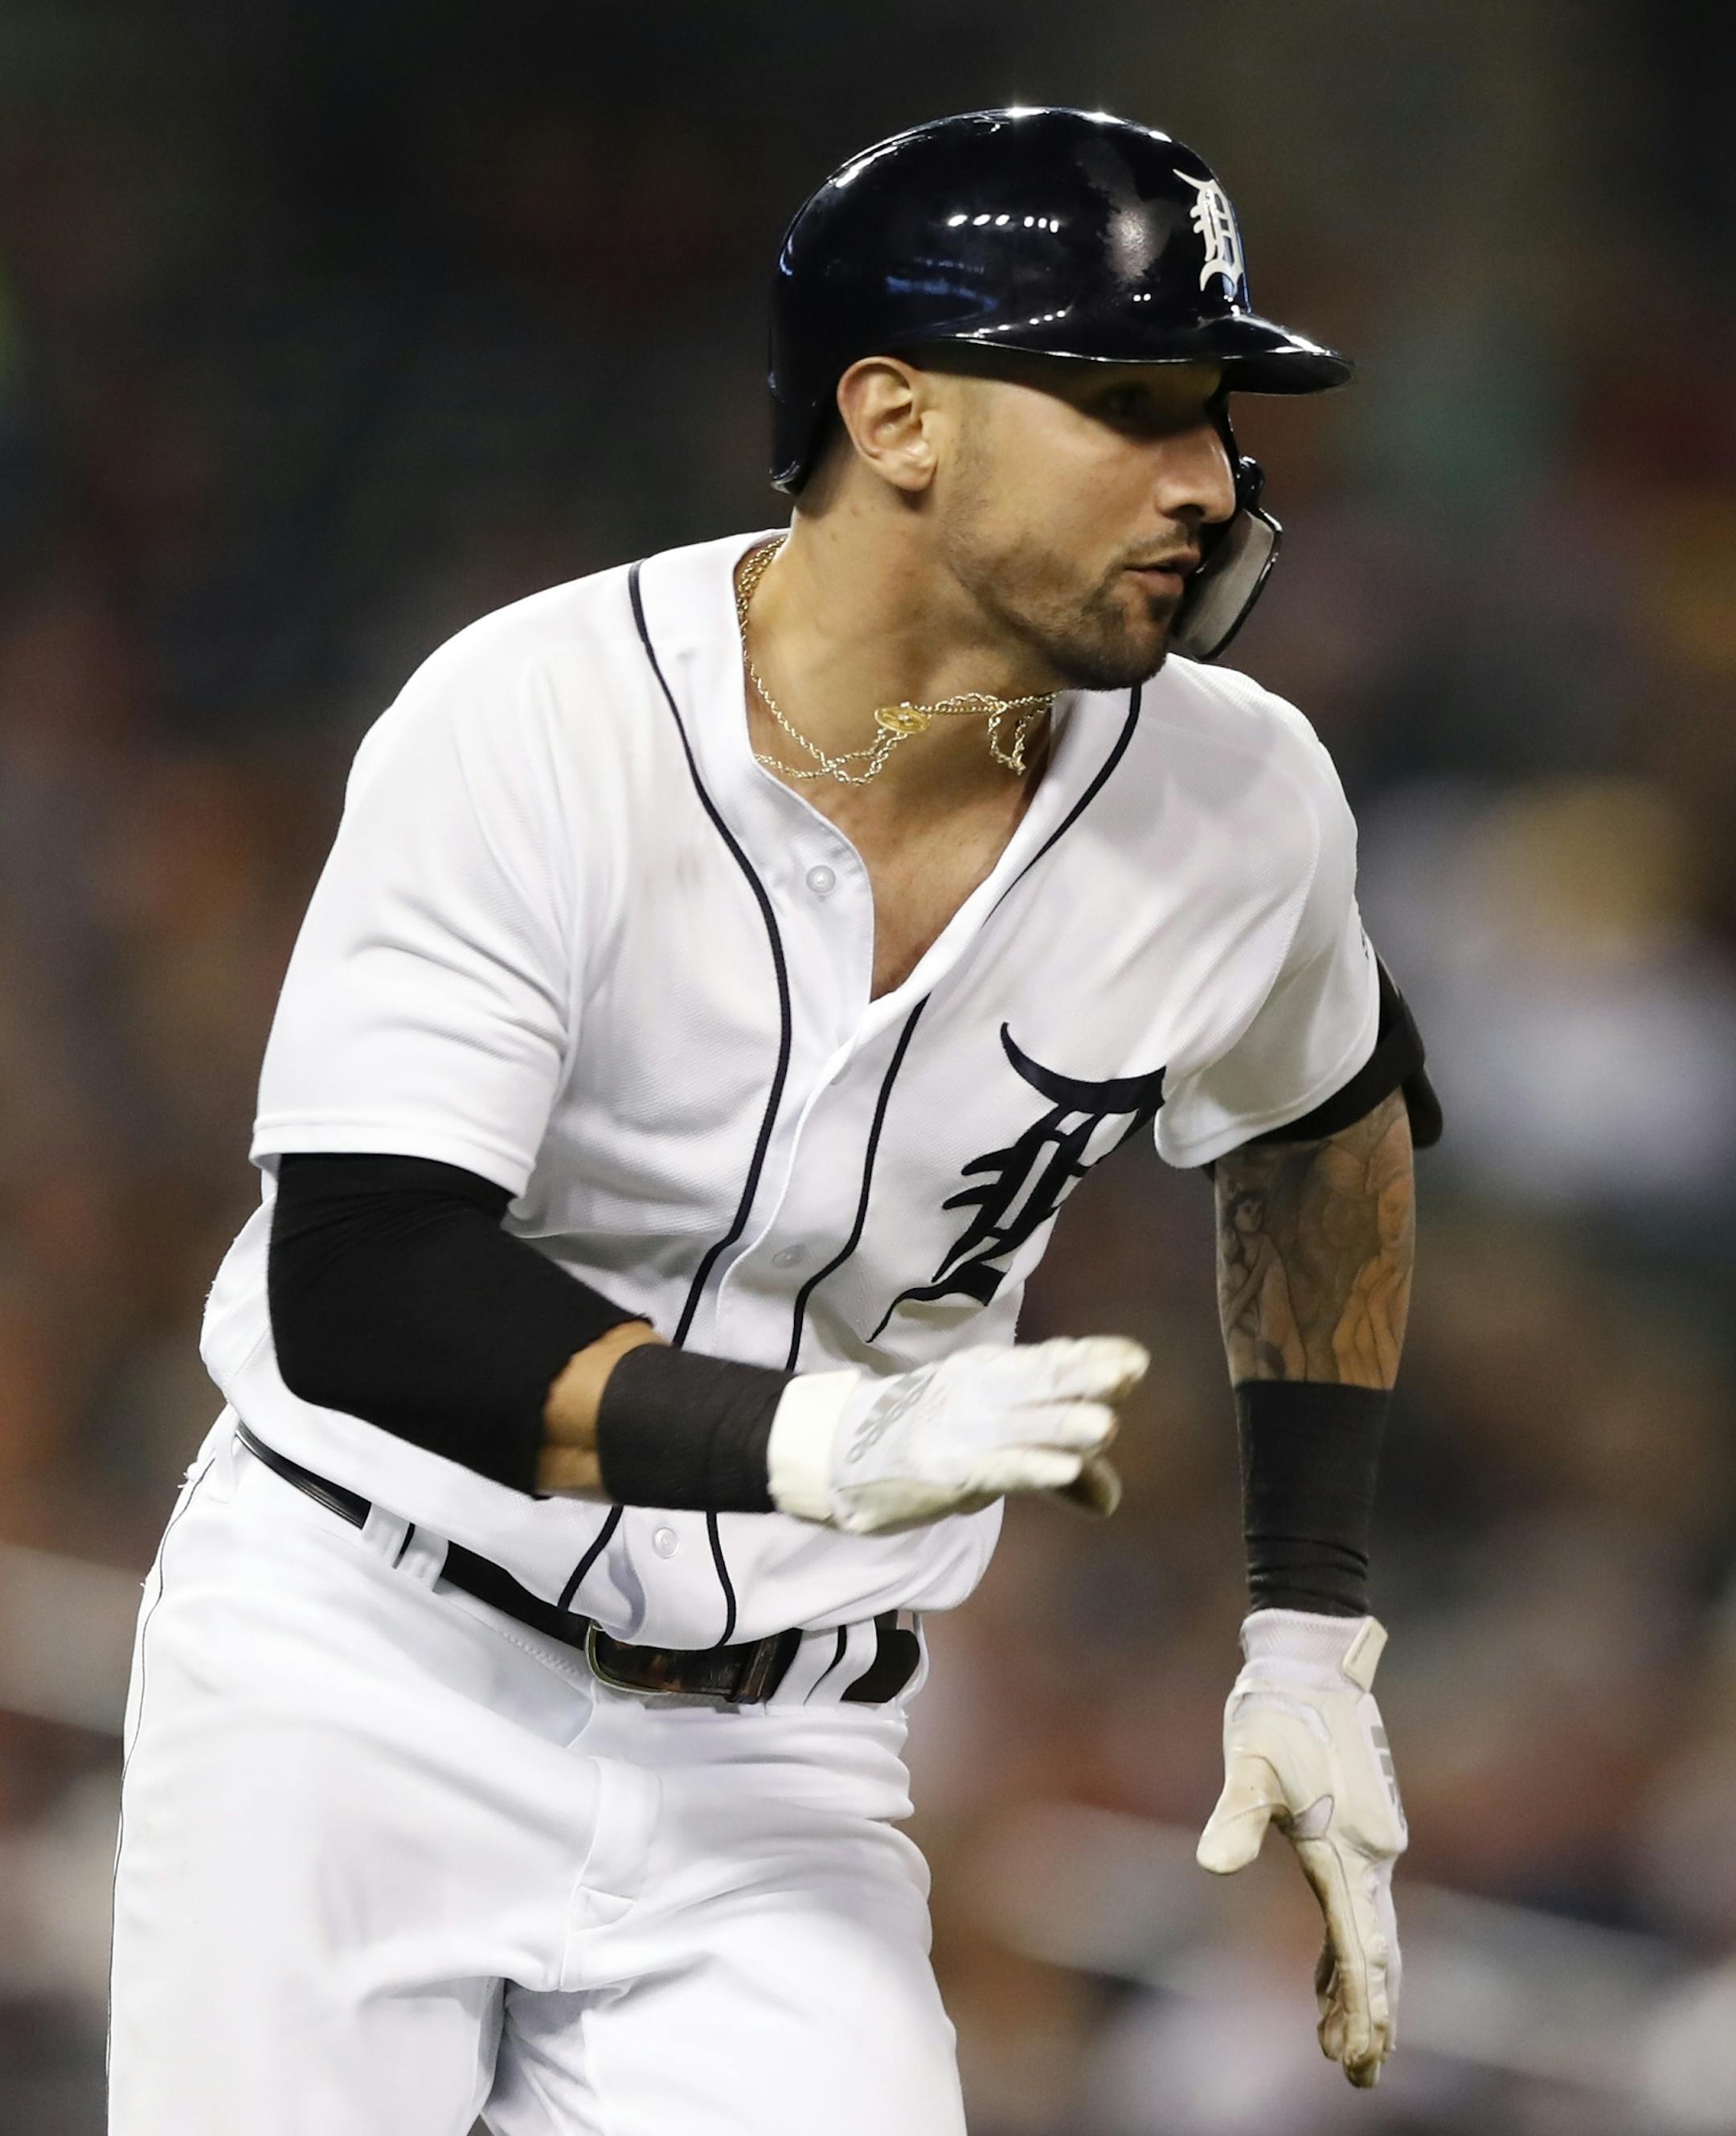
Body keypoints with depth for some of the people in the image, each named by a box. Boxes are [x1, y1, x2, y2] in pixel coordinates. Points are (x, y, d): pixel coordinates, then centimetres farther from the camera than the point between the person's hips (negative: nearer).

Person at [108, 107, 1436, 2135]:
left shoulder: (1237, 805, -4)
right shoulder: (535, 730, -18)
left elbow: (1326, 1130, 18)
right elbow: (357, 1296, -24)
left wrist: (1314, 1632, 12)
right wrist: (818, 1441, -36)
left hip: (777, 1767, 3)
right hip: (360, 1669, -3)